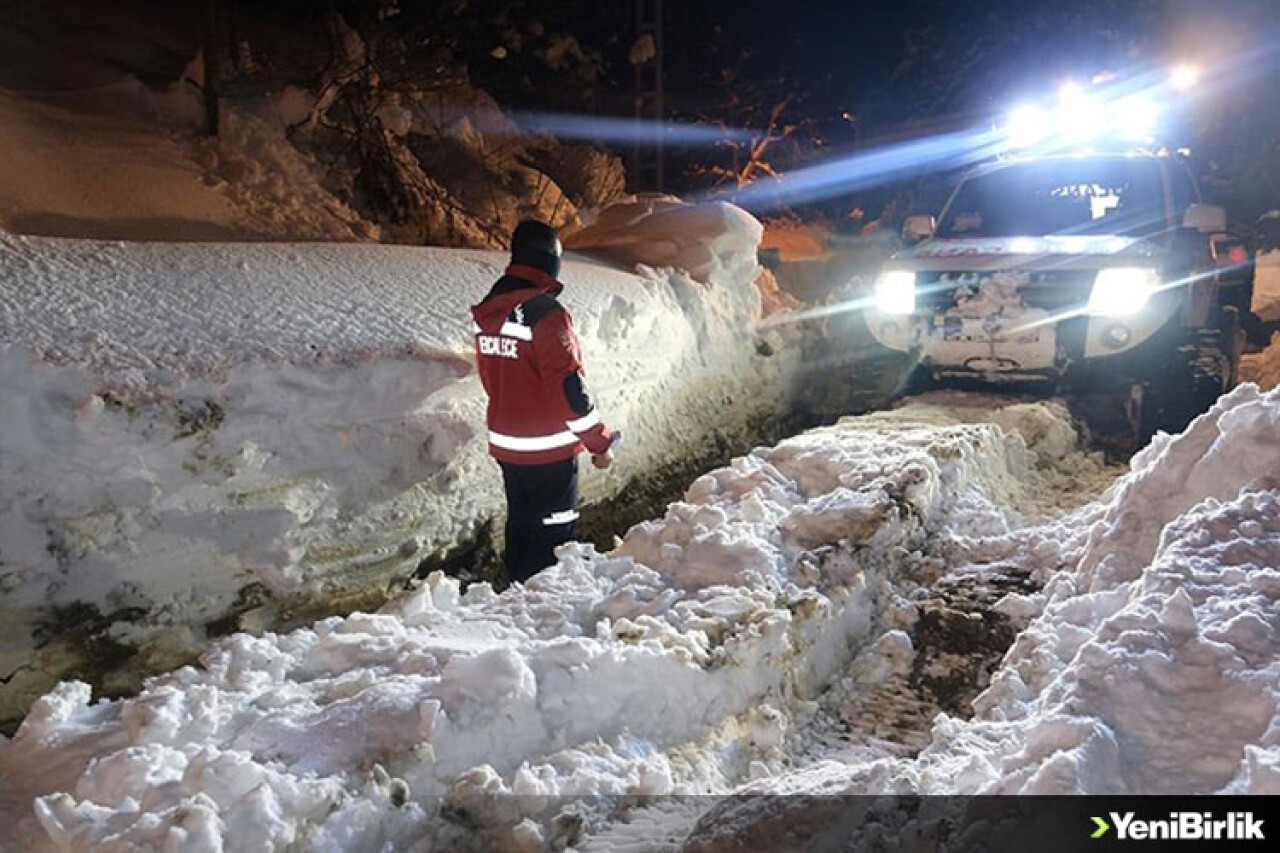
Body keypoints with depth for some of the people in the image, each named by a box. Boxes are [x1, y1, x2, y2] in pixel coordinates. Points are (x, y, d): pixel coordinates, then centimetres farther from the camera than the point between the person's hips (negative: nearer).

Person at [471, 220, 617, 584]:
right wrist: (600, 442, -12)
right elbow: (568, 387, -21)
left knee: (520, 527, 20)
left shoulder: (488, 311, 5)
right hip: (549, 452, -8)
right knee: (552, 535, 3)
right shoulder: (545, 312, -20)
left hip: (505, 444, 8)